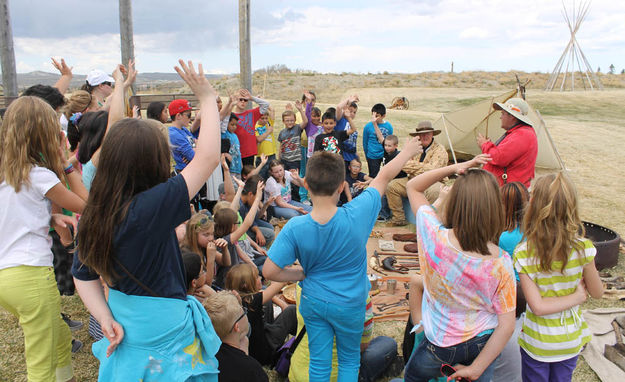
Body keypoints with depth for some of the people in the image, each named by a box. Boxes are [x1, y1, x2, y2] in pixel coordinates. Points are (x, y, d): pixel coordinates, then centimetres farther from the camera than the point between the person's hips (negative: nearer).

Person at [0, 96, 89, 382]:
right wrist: (66, 166, 5)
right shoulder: (40, 175, -11)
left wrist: (53, 218, 4)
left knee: (60, 338, 25)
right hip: (31, 275, -8)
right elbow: (86, 206, 0)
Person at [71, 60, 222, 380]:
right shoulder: (150, 208, -29)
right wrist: (207, 99, -17)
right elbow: (208, 157, -25)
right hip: (164, 327, -7)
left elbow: (83, 275, 3)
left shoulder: (94, 213, -6)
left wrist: (106, 320, -1)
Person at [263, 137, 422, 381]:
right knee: (349, 360, 23)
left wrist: (305, 274, -5)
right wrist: (408, 151, 3)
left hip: (313, 302, 1)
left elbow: (269, 272, -21)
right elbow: (384, 177, -13)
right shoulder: (356, 215, -28)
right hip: (349, 304, -1)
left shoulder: (295, 228, -25)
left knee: (319, 362, 20)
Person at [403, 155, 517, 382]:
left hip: (441, 345, -1)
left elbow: (412, 187, -9)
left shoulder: (435, 237, -25)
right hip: (483, 343, 1)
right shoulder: (501, 264, -21)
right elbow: (507, 325, -16)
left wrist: (454, 168, -20)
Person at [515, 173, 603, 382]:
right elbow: (597, 293, -4)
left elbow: (537, 306, -23)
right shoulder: (583, 249, -19)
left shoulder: (524, 254, -24)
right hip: (570, 340, 2)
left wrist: (578, 296, -13)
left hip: (537, 342, -2)